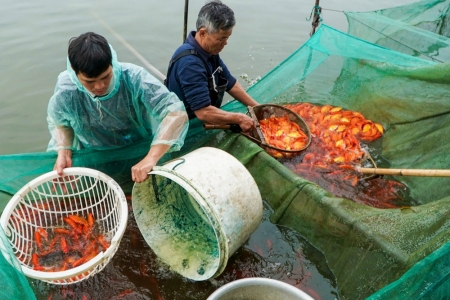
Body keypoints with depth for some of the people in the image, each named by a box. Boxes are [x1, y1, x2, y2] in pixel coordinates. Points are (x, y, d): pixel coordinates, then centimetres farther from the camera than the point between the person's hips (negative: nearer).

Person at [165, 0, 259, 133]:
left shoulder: (210, 51, 0)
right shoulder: (189, 63, -29)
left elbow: (230, 84, 10)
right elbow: (204, 113, -32)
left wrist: (257, 107, 3)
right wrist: (239, 118, -21)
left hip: (202, 124, 8)